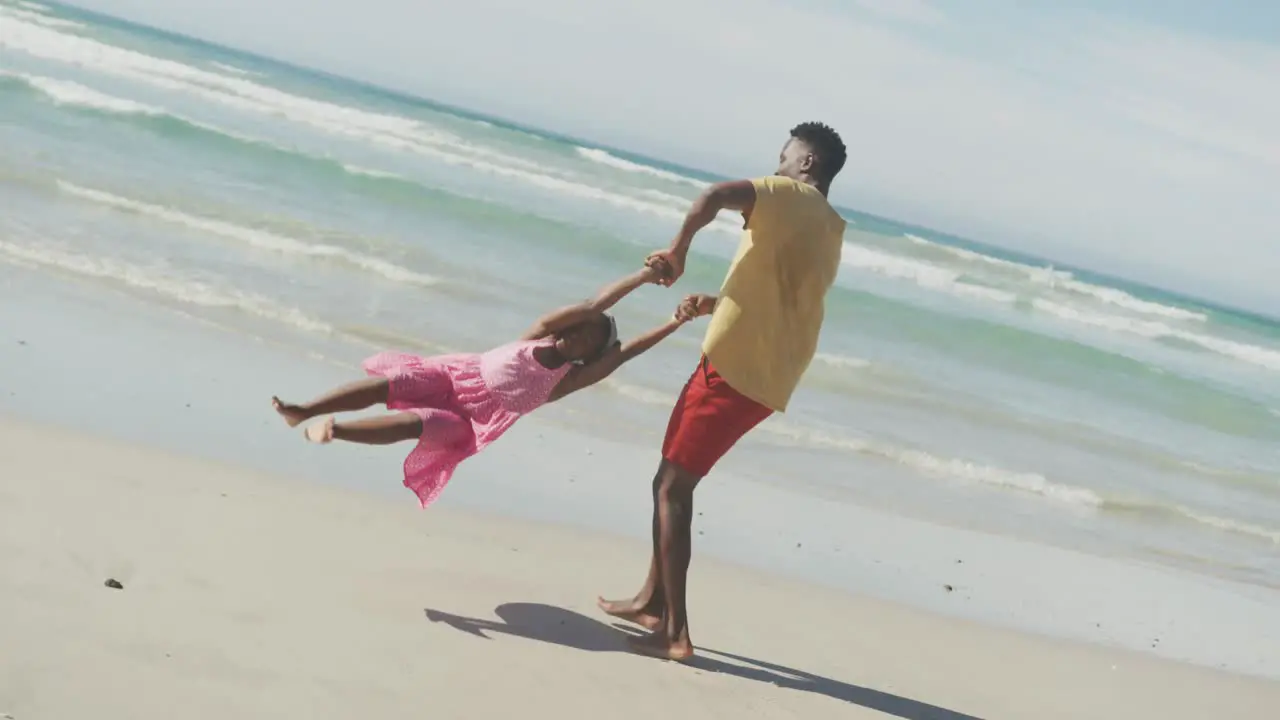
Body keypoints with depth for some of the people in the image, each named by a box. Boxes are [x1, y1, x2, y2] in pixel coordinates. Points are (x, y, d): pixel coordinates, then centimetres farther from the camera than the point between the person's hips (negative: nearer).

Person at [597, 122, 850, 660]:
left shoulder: (792, 197, -5)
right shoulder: (828, 231, 19)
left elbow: (714, 197, -25)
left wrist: (678, 251, -11)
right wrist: (714, 304, 25)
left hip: (733, 368, -9)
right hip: (766, 378, 9)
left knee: (672, 488, -4)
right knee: (673, 482, 21)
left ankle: (675, 631, -7)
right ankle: (653, 599, 29)